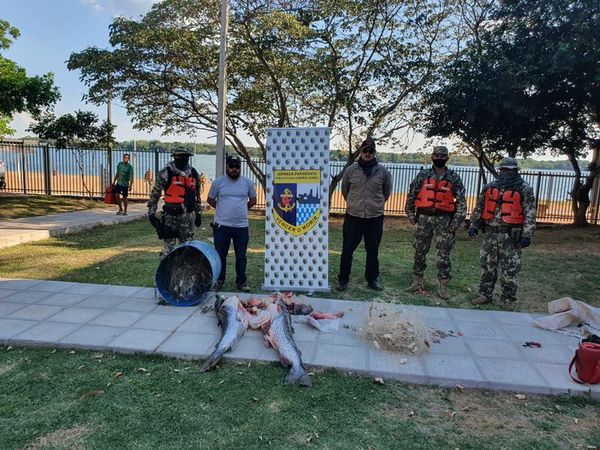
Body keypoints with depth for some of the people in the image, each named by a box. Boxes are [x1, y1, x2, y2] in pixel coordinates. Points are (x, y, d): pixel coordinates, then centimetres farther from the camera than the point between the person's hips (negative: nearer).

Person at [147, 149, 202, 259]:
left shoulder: (194, 174, 8)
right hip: (171, 216, -4)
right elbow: (155, 194, -3)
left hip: (188, 216, 5)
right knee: (168, 249, -2)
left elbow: (197, 195, 17)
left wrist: (198, 213, 17)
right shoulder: (166, 173, -7)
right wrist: (151, 212, -4)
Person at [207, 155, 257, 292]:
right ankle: (219, 281, 23)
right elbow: (210, 199, 8)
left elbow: (253, 200, 15)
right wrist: (222, 209, 6)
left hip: (242, 226, 1)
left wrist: (241, 209, 10)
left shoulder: (247, 183, 3)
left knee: (241, 256, 9)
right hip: (222, 226, -1)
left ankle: (241, 282, 21)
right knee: (220, 255, 9)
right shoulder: (218, 182, -1)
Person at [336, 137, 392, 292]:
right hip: (353, 216, -1)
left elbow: (387, 192, 16)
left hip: (375, 217, 1)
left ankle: (372, 279, 25)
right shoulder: (351, 170, 0)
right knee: (347, 250, 2)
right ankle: (343, 280, 14)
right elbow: (344, 190, 14)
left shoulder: (383, 171, 1)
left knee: (373, 251, 11)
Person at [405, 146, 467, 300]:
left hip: (444, 219, -1)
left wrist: (456, 222, -6)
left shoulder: (454, 178, 2)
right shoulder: (423, 175, 4)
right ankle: (417, 282, 19)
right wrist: (411, 215, 5)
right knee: (419, 251, 7)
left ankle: (443, 287, 6)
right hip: (424, 218, 2)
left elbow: (461, 201, 1)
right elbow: (411, 195, 9)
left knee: (444, 254, -1)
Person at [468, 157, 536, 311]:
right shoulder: (489, 188, 10)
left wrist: (526, 235, -13)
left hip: (511, 236, -4)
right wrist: (473, 225, 10)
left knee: (509, 270, 1)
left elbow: (530, 214, -7)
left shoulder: (524, 189, -3)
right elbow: (479, 208, 16)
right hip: (490, 234, 4)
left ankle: (508, 300, 13)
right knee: (487, 267, 11)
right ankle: (485, 294, 23)